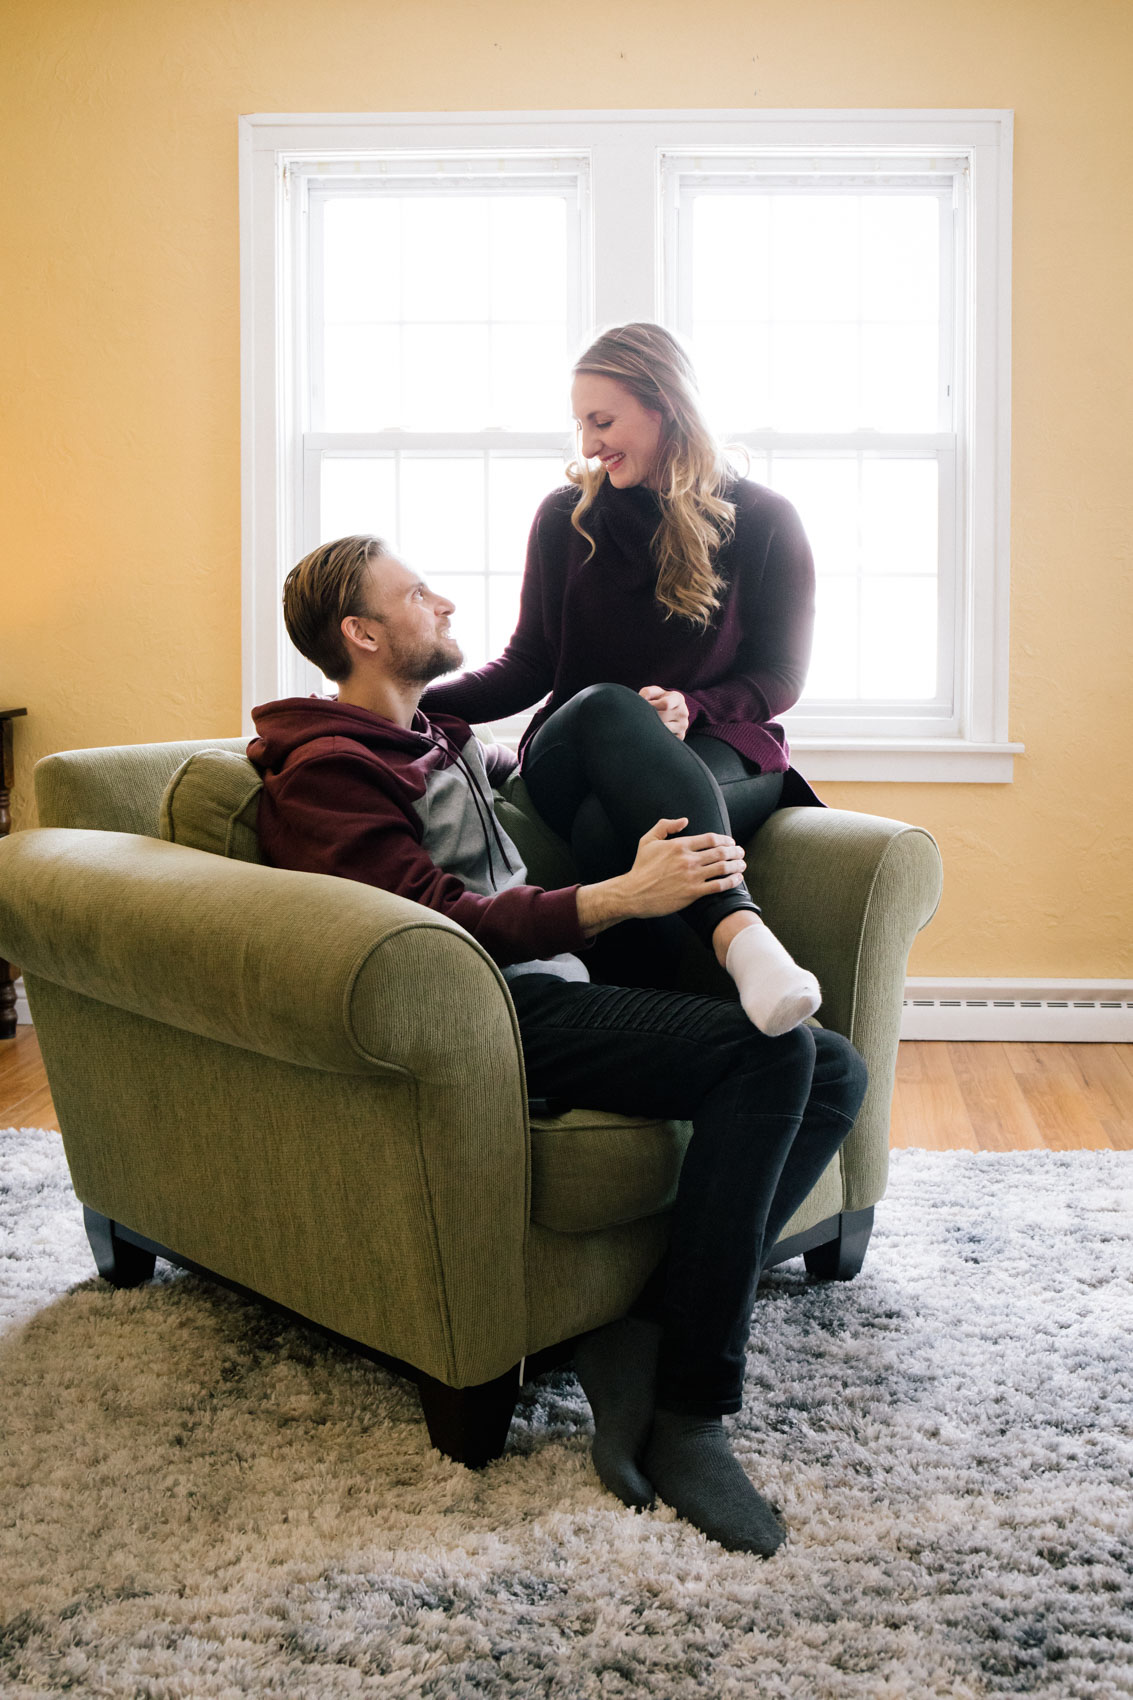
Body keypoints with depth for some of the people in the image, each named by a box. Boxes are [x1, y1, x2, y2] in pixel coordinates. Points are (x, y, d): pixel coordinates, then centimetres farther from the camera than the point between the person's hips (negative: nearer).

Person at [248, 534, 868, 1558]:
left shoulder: (438, 738, 26)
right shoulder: (325, 770, -3)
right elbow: (440, 922, -16)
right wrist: (621, 896, -26)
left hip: (554, 986, 10)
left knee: (835, 1072, -4)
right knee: (770, 1051, -27)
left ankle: (646, 1339, -15)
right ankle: (687, 1409, -21)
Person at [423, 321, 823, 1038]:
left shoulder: (764, 521, 5)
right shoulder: (567, 517, 10)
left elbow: (780, 677, 5)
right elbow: (529, 666, 10)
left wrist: (691, 706, -16)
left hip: (718, 751, -1)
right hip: (573, 758, 2)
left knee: (607, 822, -38)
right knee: (603, 706, -39)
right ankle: (739, 931, -56)